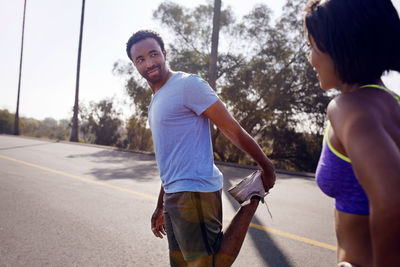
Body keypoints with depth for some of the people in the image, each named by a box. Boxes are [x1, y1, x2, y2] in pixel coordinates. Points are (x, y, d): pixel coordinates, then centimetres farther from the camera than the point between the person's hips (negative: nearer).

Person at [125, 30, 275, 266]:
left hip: (195, 192, -9)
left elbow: (232, 129, -10)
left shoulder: (187, 84, -9)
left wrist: (267, 167, -8)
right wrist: (161, 207, 24)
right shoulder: (157, 100, 19)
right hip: (174, 195, 9)